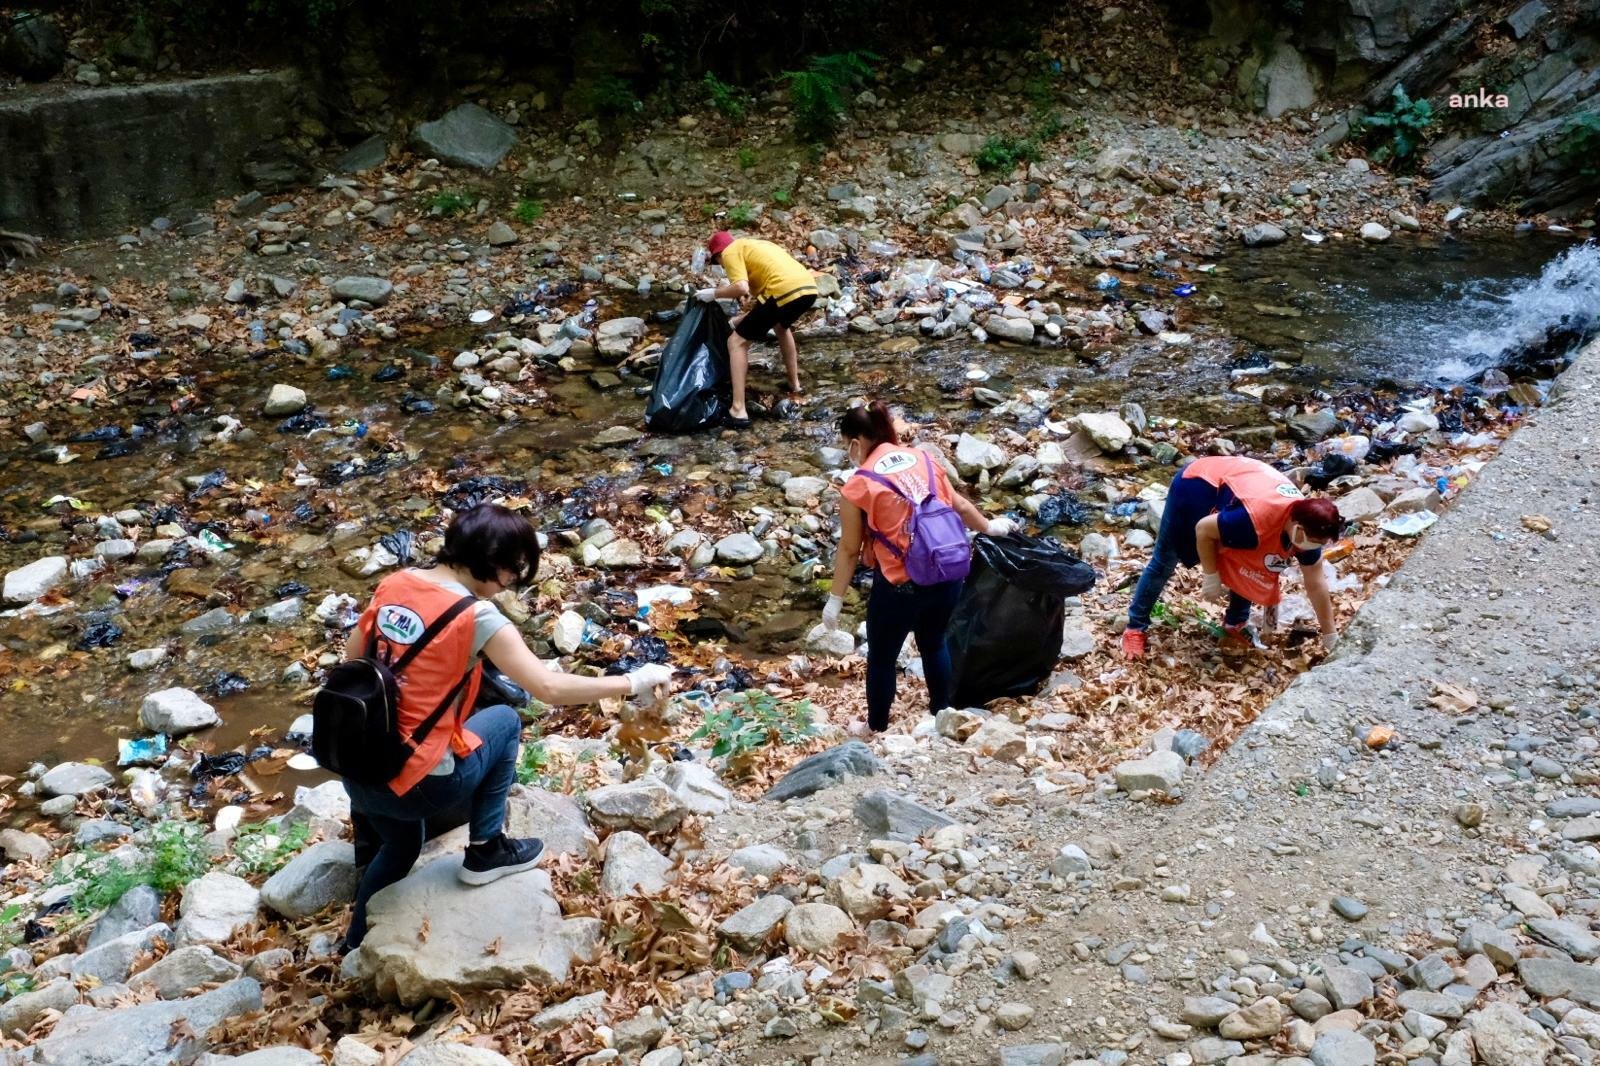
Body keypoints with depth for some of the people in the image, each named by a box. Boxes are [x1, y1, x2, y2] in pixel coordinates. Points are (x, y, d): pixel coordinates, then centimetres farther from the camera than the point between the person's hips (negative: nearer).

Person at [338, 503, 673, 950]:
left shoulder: (394, 584, 0)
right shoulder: (477, 616, -18)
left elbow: (351, 659, 12)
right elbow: (548, 687, -21)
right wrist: (634, 682, -12)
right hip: (417, 786, -6)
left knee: (401, 847, 35)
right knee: (505, 720, 20)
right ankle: (485, 852, 25)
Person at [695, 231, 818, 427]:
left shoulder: (731, 252, 8)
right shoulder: (753, 246, 34)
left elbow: (741, 288, -8)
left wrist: (713, 293, 7)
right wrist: (739, 320, 37)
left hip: (785, 290, -8)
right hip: (809, 287, 8)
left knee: (737, 342, 4)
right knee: (781, 326, 41)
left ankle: (738, 410, -5)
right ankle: (794, 383, 47)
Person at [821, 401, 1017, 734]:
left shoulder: (858, 486, -11)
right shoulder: (922, 458, 4)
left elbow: (849, 550, -6)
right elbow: (960, 506, 15)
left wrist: (835, 600, 5)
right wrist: (989, 527, 33)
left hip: (900, 586, -6)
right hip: (947, 575, 6)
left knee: (882, 658, 17)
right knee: (934, 643, 29)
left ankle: (876, 728, 35)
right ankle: (941, 713, 46)